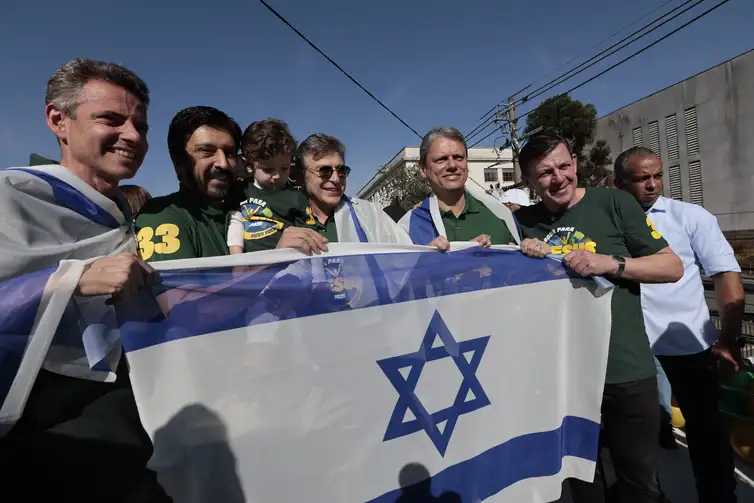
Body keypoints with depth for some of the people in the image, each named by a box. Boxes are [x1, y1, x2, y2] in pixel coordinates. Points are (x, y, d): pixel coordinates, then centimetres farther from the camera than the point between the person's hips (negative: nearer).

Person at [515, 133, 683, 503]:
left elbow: (673, 267, -4)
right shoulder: (523, 222, 1)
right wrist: (523, 258, -13)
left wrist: (610, 262, -21)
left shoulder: (613, 203, -5)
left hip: (627, 371, -1)